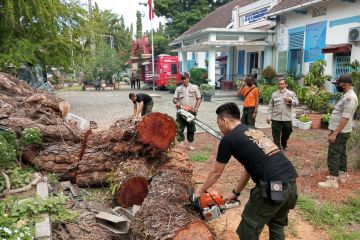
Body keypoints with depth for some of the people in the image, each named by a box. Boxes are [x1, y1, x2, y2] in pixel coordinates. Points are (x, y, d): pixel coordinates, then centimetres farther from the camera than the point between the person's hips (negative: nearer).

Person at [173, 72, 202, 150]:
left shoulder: (195, 87, 5)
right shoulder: (178, 88, 10)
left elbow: (199, 99, 5)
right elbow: (174, 99, 10)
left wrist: (196, 108, -8)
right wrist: (176, 103, -13)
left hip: (191, 111, -1)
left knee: (191, 128, 6)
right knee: (179, 128, -2)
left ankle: (190, 144, 16)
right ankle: (181, 143, 5)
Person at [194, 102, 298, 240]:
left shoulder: (228, 139, -1)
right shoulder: (254, 131, 21)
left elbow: (216, 173, 11)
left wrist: (201, 190, 28)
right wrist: (235, 193, 36)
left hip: (273, 187, -8)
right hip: (291, 183, 8)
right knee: (277, 224, 30)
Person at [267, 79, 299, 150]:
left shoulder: (291, 93, 5)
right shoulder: (274, 94, 7)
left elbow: (297, 103, 2)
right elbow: (270, 106, 7)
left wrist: (290, 100, -17)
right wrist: (269, 116, 2)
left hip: (287, 118, 0)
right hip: (275, 118, 0)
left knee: (287, 132, 14)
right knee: (276, 135, -1)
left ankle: (284, 144, 39)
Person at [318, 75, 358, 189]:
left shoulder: (350, 97, -21)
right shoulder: (347, 96, 12)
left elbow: (345, 118, -26)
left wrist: (334, 133, -27)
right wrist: (334, 131, 19)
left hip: (340, 132, -10)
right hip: (341, 131, 10)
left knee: (333, 155, -7)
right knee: (341, 153, 17)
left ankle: (333, 181, -1)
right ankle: (342, 176, 29)